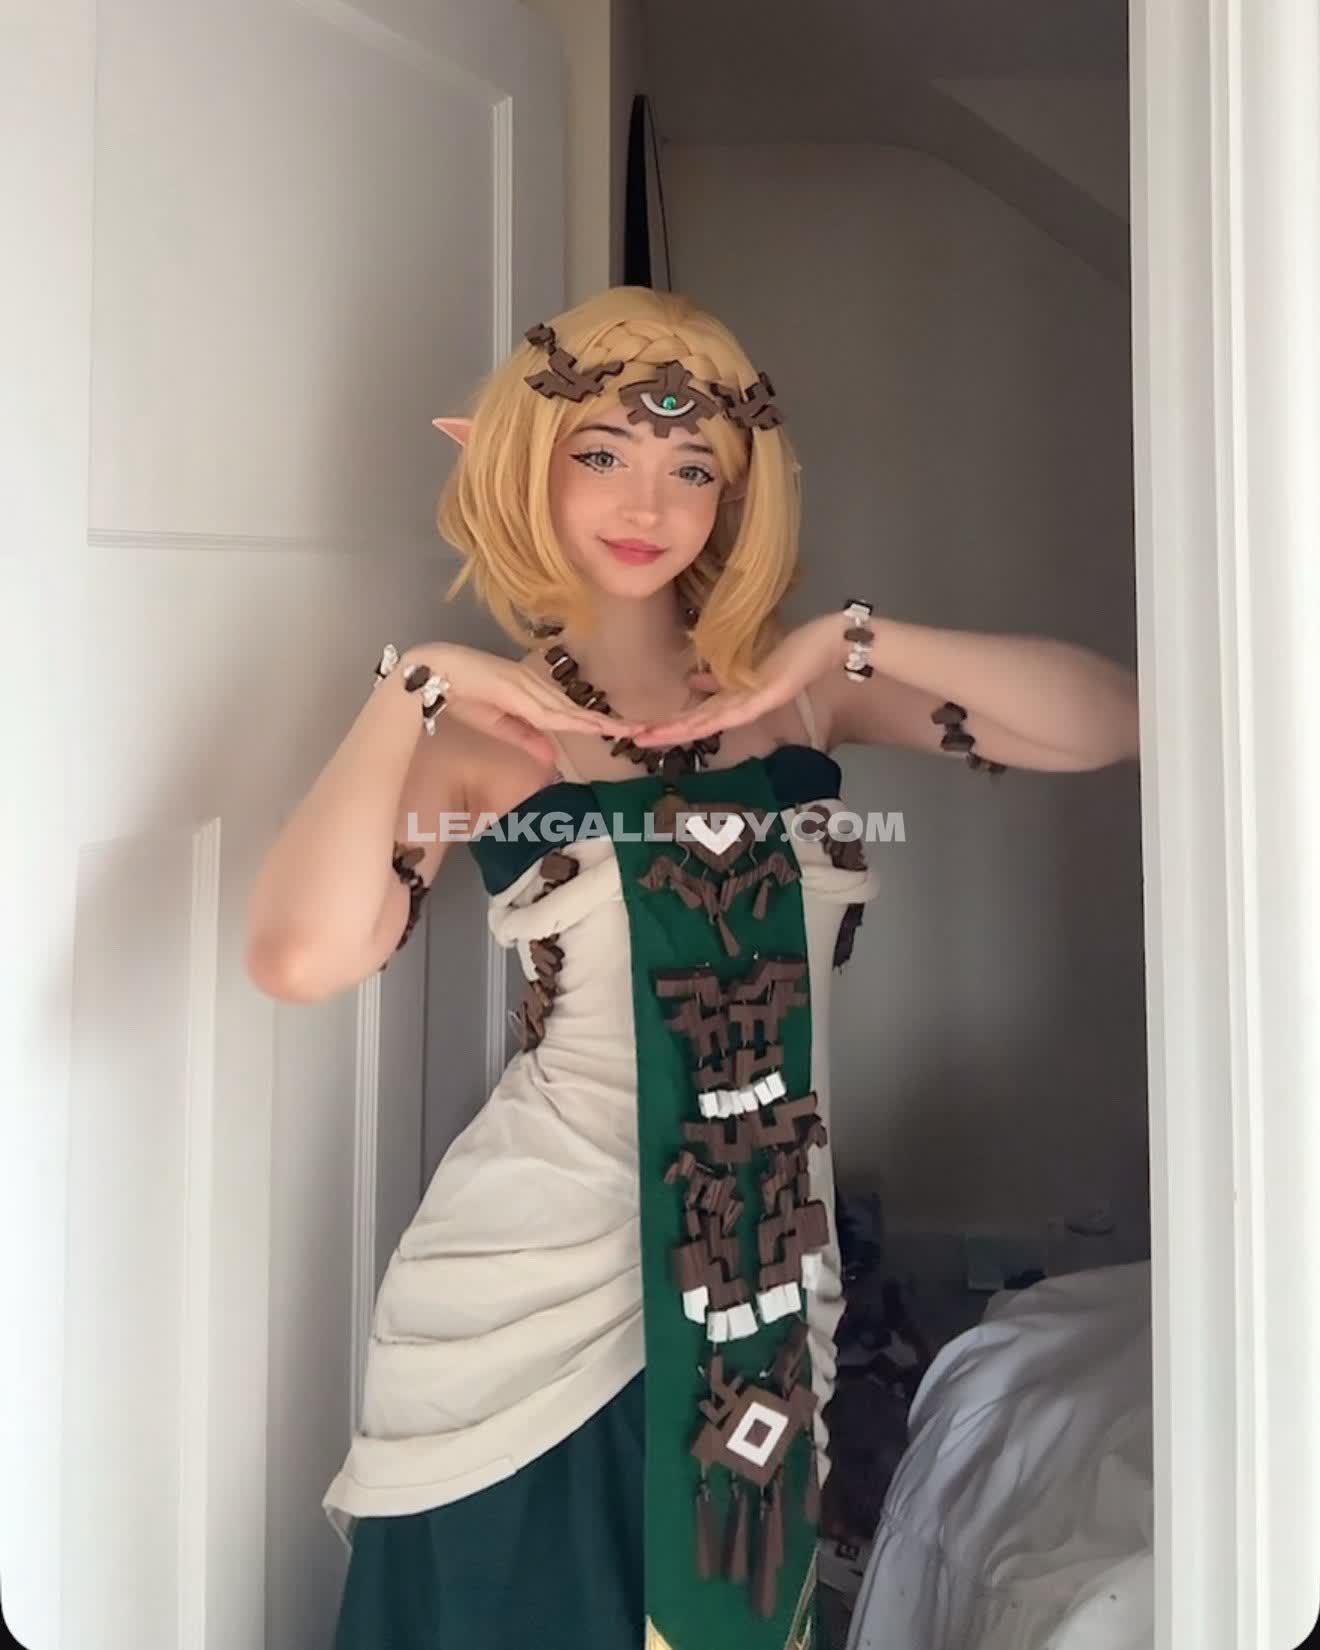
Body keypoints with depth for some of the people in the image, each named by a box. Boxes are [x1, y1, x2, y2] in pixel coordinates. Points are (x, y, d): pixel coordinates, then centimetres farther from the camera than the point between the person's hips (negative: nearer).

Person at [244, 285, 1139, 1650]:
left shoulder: (798, 691, 1)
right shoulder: (478, 728, -7)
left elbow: (1109, 719, -7)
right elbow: (300, 957, -25)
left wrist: (856, 644, -14)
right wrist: (412, 688, -19)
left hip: (771, 1283, 3)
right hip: (542, 1282, -3)